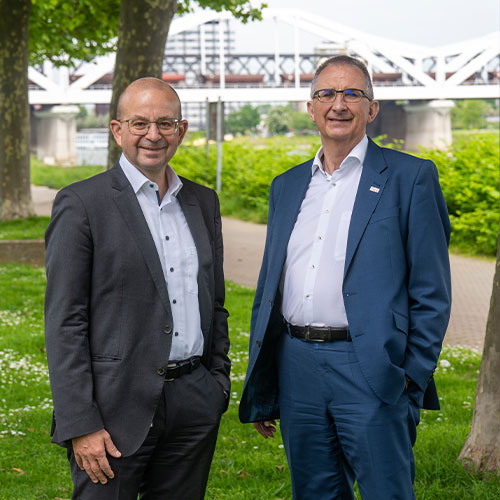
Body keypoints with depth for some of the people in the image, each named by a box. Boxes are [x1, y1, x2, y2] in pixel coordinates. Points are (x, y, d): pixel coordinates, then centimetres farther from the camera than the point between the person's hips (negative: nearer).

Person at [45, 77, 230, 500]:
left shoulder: (203, 202, 12)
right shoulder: (81, 203, -6)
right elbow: (64, 322, -9)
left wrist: (220, 384, 13)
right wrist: (80, 424, -14)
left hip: (194, 404, 5)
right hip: (117, 408, -5)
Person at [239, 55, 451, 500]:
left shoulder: (409, 177, 0)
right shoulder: (287, 186, 16)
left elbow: (432, 292, -3)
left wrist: (413, 378, -9)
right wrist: (258, 393, 16)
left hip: (371, 370, -5)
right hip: (297, 367, 5)